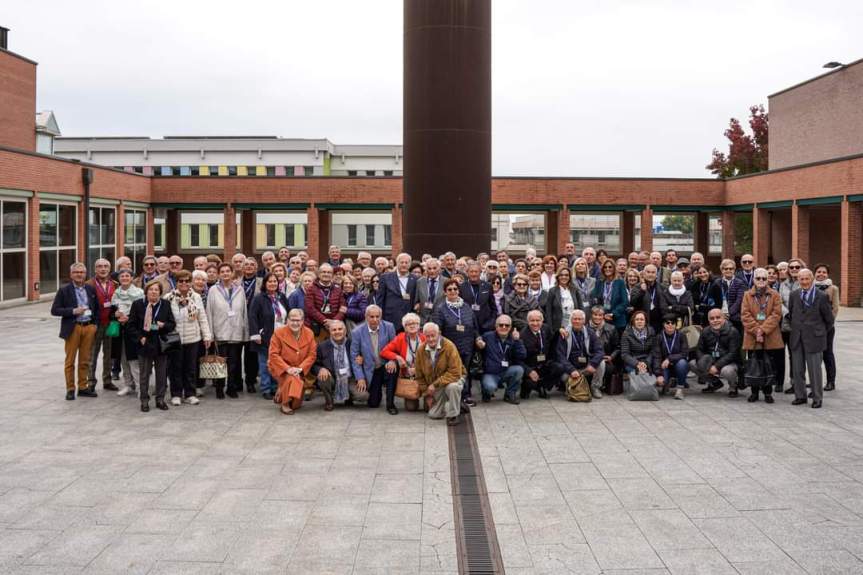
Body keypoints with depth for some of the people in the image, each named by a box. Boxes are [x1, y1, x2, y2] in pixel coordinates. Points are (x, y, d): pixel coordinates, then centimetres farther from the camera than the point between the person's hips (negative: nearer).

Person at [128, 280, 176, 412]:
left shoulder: (166, 305, 4)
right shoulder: (138, 305, 0)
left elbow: (172, 324, 6)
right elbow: (131, 325, 2)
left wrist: (164, 325, -15)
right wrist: (140, 337, -10)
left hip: (161, 345, 2)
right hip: (145, 344, -1)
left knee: (162, 374, 7)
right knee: (144, 375, 5)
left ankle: (160, 399, 18)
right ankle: (144, 400, 14)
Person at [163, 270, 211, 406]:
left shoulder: (196, 297, 3)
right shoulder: (169, 298, -7)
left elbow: (202, 318, 6)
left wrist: (207, 336, 4)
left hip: (193, 338, 3)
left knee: (191, 367, 10)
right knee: (175, 367, 7)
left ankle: (190, 394, 20)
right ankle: (176, 394, 18)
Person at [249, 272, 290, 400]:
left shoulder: (282, 297, 11)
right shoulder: (259, 298, -6)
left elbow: (289, 314, 19)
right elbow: (252, 317, -11)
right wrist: (255, 335, -17)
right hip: (265, 338, -5)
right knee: (265, 364, 2)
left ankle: (275, 388, 16)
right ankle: (266, 390, 9)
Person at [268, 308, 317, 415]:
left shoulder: (309, 334, -4)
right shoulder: (279, 333, -11)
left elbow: (312, 354, -5)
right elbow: (273, 355, -14)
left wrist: (300, 368, -19)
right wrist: (287, 368, -25)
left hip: (299, 371, 3)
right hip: (280, 369, -3)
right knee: (292, 379, -36)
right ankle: (284, 404, -9)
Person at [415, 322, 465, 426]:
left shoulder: (449, 346, -24)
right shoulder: (421, 350, -8)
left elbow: (455, 373, -29)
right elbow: (420, 375, 5)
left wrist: (435, 384, -31)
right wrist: (426, 391, 1)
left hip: (453, 378, -5)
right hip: (435, 388, 5)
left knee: (452, 386, -39)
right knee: (434, 415, -1)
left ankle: (453, 415, -15)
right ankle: (456, 405, 26)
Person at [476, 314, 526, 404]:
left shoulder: (513, 338, 4)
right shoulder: (487, 336, -2)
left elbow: (522, 356, -7)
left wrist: (517, 341, -17)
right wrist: (479, 345, -20)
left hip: (507, 372, 4)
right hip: (490, 373, -3)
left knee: (519, 369, -27)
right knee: (490, 387, -35)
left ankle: (510, 394, -1)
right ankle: (487, 393, 7)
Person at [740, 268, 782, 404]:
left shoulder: (775, 295, 4)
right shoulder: (747, 295, 6)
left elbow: (776, 315, -5)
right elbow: (745, 315, -2)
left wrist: (763, 330, -14)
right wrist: (756, 331, -13)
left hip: (771, 338, -1)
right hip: (752, 337, 1)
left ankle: (768, 392, 14)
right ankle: (754, 392, 17)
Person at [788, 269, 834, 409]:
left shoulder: (822, 296, -7)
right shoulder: (794, 295, 5)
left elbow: (829, 319, 1)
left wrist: (822, 333, 7)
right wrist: (795, 328, 13)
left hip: (814, 338, -4)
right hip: (797, 338, 4)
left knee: (814, 370, 1)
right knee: (797, 370, 9)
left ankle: (817, 398, 13)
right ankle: (800, 396, 21)